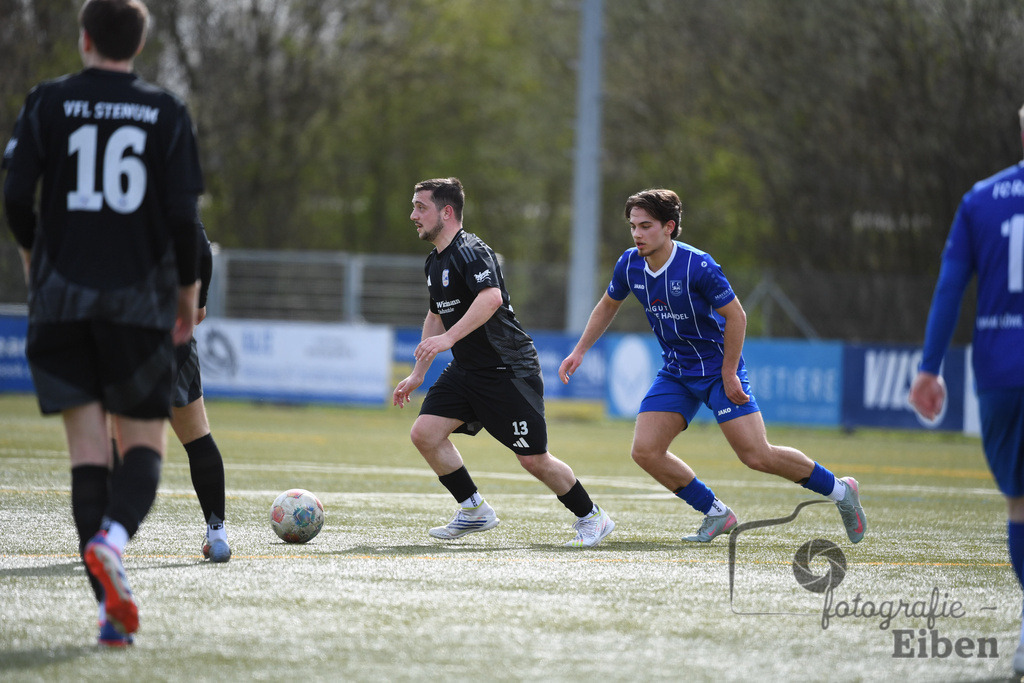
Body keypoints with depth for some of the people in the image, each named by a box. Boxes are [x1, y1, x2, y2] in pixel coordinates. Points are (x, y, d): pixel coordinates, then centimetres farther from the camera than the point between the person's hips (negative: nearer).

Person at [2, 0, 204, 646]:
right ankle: (113, 536, -23)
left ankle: (113, 603, -7)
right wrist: (189, 294, 10)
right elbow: (184, 216, -4)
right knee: (144, 441, 9)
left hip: (61, 298, 1)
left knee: (88, 446, 3)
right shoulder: (166, 113, 2)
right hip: (139, 301, -1)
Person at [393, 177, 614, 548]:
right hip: (466, 371, 9)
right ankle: (474, 510, 7)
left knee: (533, 459, -6)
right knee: (424, 433, -6)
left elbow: (491, 297, -36)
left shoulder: (470, 251, -18)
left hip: (508, 370, -9)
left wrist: (449, 338, -41)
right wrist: (417, 374, 27)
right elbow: (436, 316, 27)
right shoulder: (435, 261, 13)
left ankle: (591, 518, 13)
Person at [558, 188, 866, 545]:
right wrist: (579, 350, 10)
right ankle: (717, 515, 7)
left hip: (718, 367, -6)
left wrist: (728, 374, -16)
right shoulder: (630, 265, -4)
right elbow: (608, 305, 16)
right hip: (675, 373, 6)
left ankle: (840, 490, 7)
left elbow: (736, 316, -16)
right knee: (645, 451, -9)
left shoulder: (697, 265, -23)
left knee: (756, 455, -14)